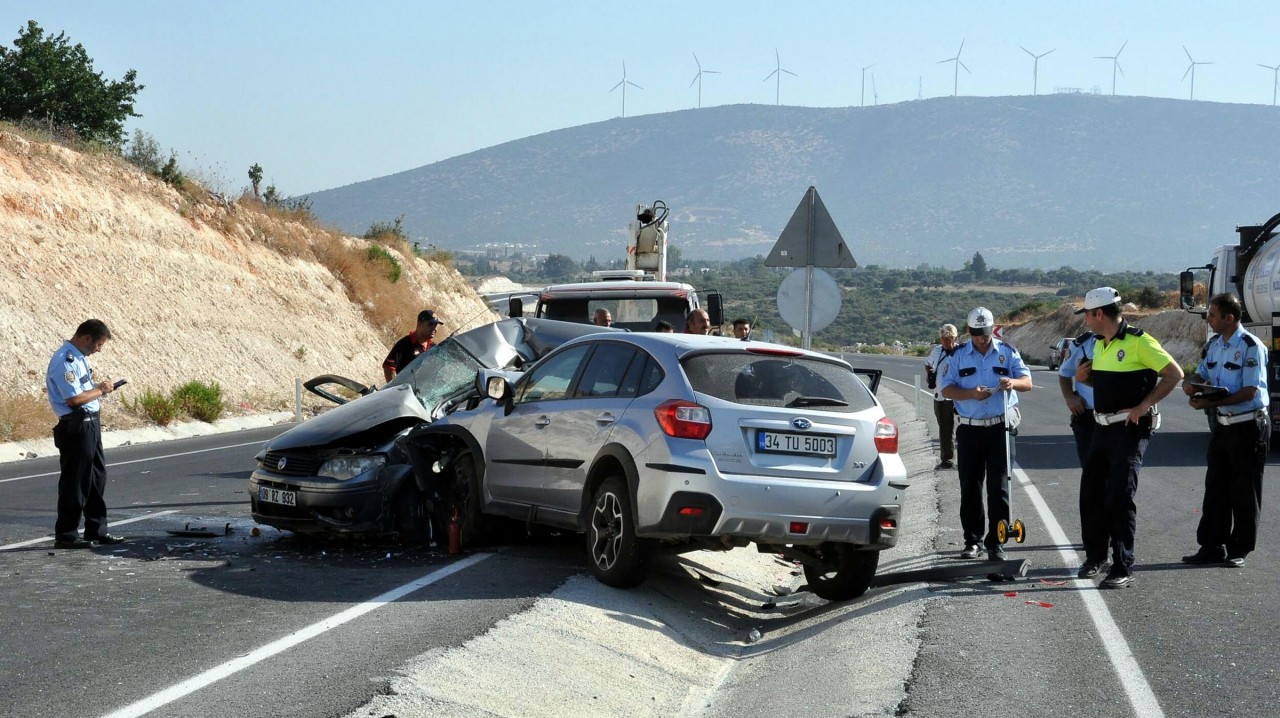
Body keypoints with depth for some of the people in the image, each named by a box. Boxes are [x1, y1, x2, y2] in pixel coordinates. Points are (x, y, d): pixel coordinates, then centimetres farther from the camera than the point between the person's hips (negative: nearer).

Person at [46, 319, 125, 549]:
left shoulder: (79, 357, 13)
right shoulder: (65, 361, -19)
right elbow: (74, 398, -23)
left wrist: (99, 389, 7)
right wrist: (99, 390, -10)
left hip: (90, 425, 10)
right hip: (76, 428, -10)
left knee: (97, 478, 15)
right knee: (75, 482, -3)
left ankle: (96, 530, 24)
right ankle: (66, 535, 4)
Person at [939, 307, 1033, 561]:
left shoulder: (1007, 353, 5)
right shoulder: (957, 356, 5)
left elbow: (1027, 382, 2)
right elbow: (946, 389, 0)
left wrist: (1014, 382, -22)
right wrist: (971, 394, -18)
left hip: (1001, 428, -1)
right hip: (969, 429, 1)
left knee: (998, 487, -2)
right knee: (970, 487, 5)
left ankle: (996, 542, 2)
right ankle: (972, 540, 14)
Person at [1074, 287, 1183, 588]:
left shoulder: (1139, 342, -14)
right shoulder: (1100, 344, 12)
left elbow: (1174, 374, -14)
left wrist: (1143, 406, -19)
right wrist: (1084, 378, 4)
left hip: (1130, 428, -9)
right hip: (1103, 427, 9)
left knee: (1120, 497, -10)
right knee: (1091, 493, 13)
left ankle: (1123, 570, -6)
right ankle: (1094, 557, 28)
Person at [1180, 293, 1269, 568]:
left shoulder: (1251, 347, -16)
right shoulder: (1215, 344, 9)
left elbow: (1249, 391, -21)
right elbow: (1202, 374, 18)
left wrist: (1211, 403, -26)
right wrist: (1191, 383, -7)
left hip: (1248, 425, -8)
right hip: (1223, 424, 8)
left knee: (1244, 490, 1)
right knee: (1215, 487, 8)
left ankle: (1239, 549, 10)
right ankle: (1212, 547, 14)